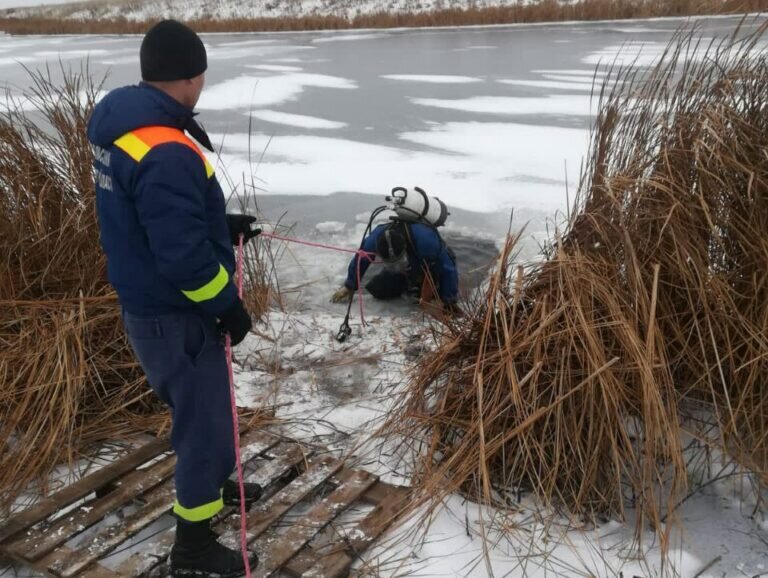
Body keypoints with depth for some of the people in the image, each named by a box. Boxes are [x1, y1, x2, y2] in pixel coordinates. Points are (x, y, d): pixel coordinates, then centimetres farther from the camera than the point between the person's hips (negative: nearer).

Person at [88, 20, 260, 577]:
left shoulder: (122, 127, 4)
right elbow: (184, 254, -29)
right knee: (205, 417, 5)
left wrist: (224, 224, 15)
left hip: (151, 303, 10)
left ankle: (212, 482, 50)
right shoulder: (166, 153, -29)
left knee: (202, 404, 27)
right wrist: (229, 306, -16)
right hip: (175, 314, -10)